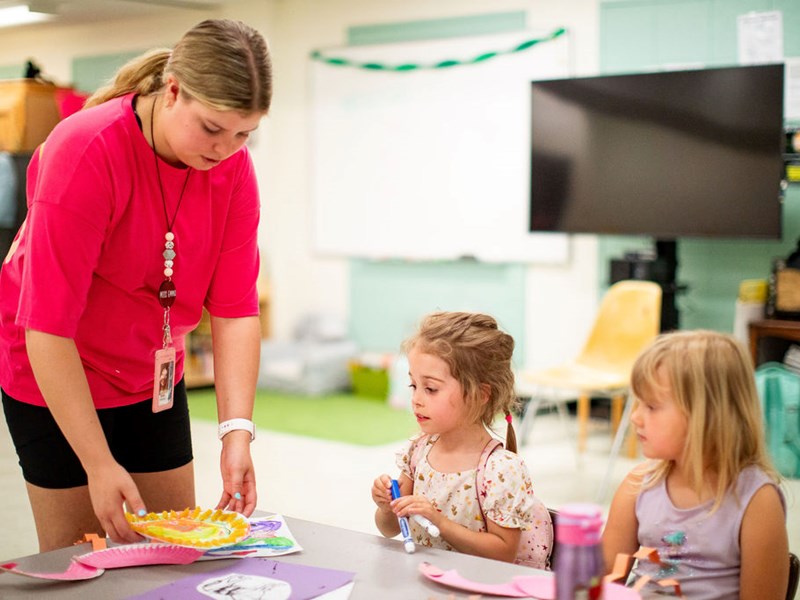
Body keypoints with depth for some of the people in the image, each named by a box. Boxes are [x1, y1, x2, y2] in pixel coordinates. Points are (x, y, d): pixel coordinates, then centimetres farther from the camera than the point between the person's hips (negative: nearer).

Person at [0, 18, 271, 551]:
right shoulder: (85, 152, -27)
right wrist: (100, 465, -29)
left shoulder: (232, 167, -12)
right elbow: (48, 328, -28)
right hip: (54, 377, -5)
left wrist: (237, 431, -22)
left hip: (153, 377, 5)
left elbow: (235, 309, -12)